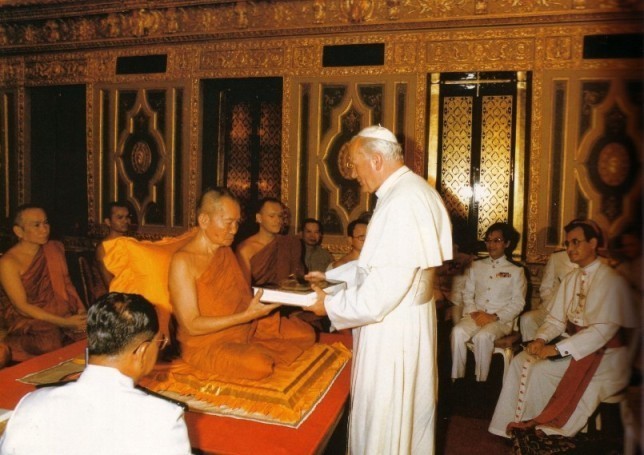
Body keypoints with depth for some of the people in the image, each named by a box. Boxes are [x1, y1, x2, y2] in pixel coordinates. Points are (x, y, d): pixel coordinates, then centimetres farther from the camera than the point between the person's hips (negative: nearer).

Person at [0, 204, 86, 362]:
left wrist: (81, 310, -4)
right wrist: (65, 322, -17)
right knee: (52, 347, -34)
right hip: (30, 324, -5)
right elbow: (22, 307, -10)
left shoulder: (55, 249, 10)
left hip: (66, 317, 5)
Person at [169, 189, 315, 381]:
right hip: (206, 343, -8)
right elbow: (192, 326, -21)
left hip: (245, 329, 8)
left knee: (306, 333, 3)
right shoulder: (183, 261, -18)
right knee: (259, 365, -35)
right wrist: (247, 315, -26)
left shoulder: (226, 251, 8)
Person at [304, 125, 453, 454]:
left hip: (392, 329, -10)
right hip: (412, 318, 10)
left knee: (382, 422, 8)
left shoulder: (401, 204, -25)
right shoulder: (415, 190, 7)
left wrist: (331, 306, -14)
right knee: (410, 413, 24)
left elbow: (386, 288, -27)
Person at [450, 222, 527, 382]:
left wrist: (494, 316, -12)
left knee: (483, 336, -35)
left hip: (501, 320, -2)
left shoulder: (516, 271, 9)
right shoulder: (476, 266, 18)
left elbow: (518, 303, 1)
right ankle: (457, 379, -21)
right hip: (476, 316, 3)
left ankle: (480, 382, -21)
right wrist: (473, 312, -8)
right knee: (458, 331, -30)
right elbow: (467, 293, 12)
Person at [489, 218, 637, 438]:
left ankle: (532, 427, -1)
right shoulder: (571, 278, 10)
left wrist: (558, 349, -25)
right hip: (571, 342, 7)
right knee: (521, 361, -11)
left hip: (602, 353, -7)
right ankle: (512, 426, -6)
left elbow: (604, 329, -22)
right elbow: (556, 318, 8)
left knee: (540, 370, -22)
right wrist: (541, 339, -13)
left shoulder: (611, 280, -15)